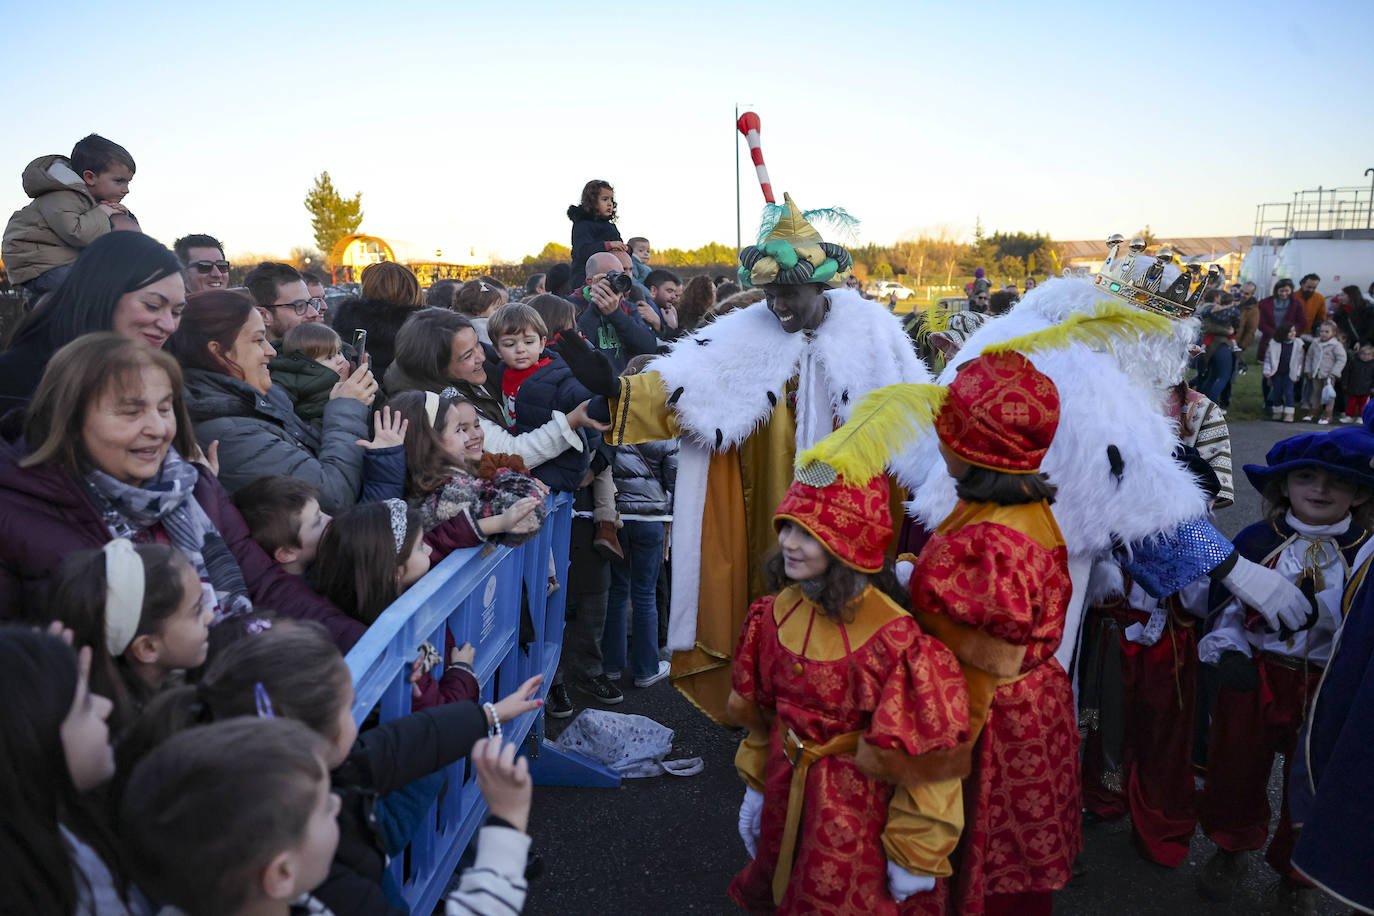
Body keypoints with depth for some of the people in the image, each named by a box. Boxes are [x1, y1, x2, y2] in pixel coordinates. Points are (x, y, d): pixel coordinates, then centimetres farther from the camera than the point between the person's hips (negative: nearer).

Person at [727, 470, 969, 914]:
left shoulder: (893, 640, -27)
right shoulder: (777, 612, -7)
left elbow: (925, 758, -19)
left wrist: (914, 855, -12)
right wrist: (756, 785, 13)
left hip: (858, 808, -6)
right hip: (785, 794, 6)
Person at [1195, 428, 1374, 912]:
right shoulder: (1256, 540, -4)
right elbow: (1227, 605, 4)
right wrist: (1228, 651, -11)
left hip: (1328, 688, -1)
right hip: (1254, 678, 1)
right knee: (1236, 769, 15)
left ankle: (1295, 872, 39)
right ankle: (1232, 846, 42)